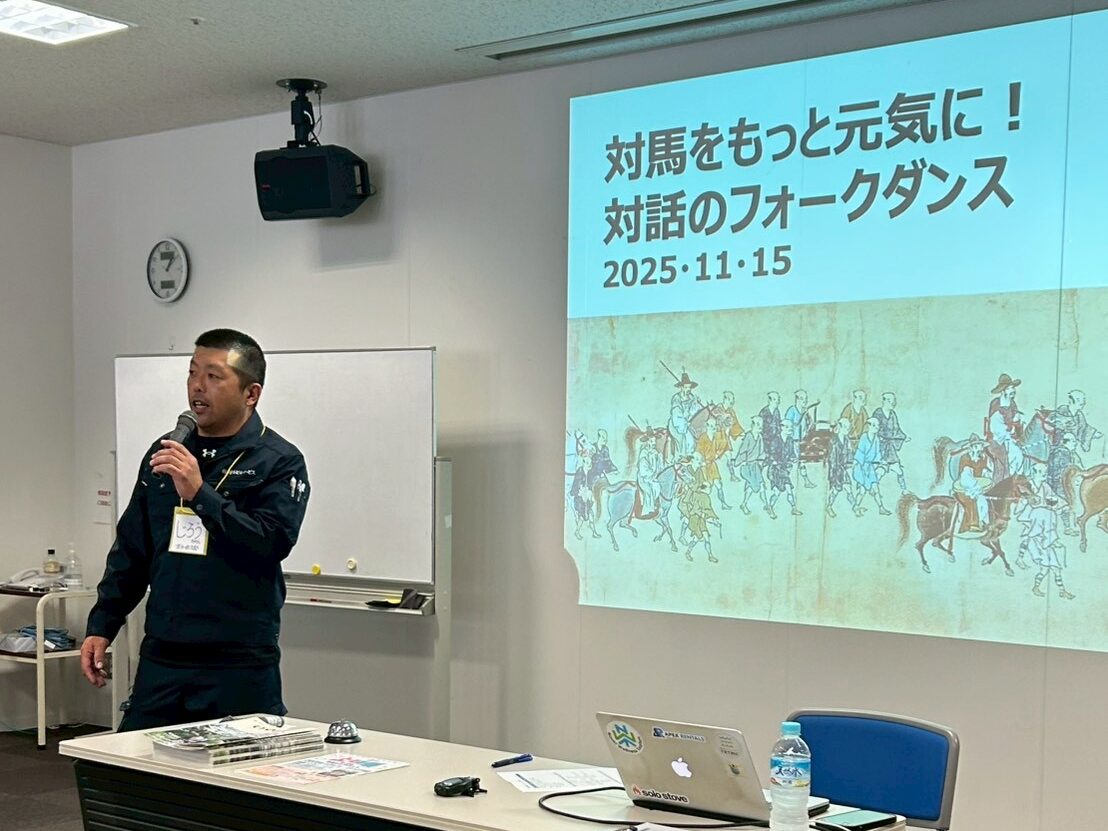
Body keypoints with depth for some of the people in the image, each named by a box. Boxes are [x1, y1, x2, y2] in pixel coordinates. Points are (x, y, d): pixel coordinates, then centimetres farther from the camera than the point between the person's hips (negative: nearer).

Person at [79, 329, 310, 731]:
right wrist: (101, 627, 12)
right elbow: (130, 552, 18)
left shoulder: (279, 461, -4)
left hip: (240, 667, -5)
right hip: (160, 660, 5)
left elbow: (273, 543, -19)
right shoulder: (164, 453, 13)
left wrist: (200, 494, -22)